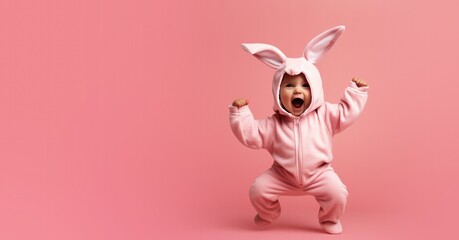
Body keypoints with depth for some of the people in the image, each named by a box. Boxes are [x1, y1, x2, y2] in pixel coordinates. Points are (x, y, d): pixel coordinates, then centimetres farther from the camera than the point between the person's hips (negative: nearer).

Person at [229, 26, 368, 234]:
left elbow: (347, 113, -1)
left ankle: (330, 220, 15)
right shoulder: (274, 123, -8)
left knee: (337, 193, -20)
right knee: (258, 190, -10)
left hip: (319, 173, 0)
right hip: (282, 174, 1)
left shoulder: (324, 114, -5)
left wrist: (355, 91, -7)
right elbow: (250, 135, -11)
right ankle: (268, 215, 24)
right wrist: (240, 112, -21)